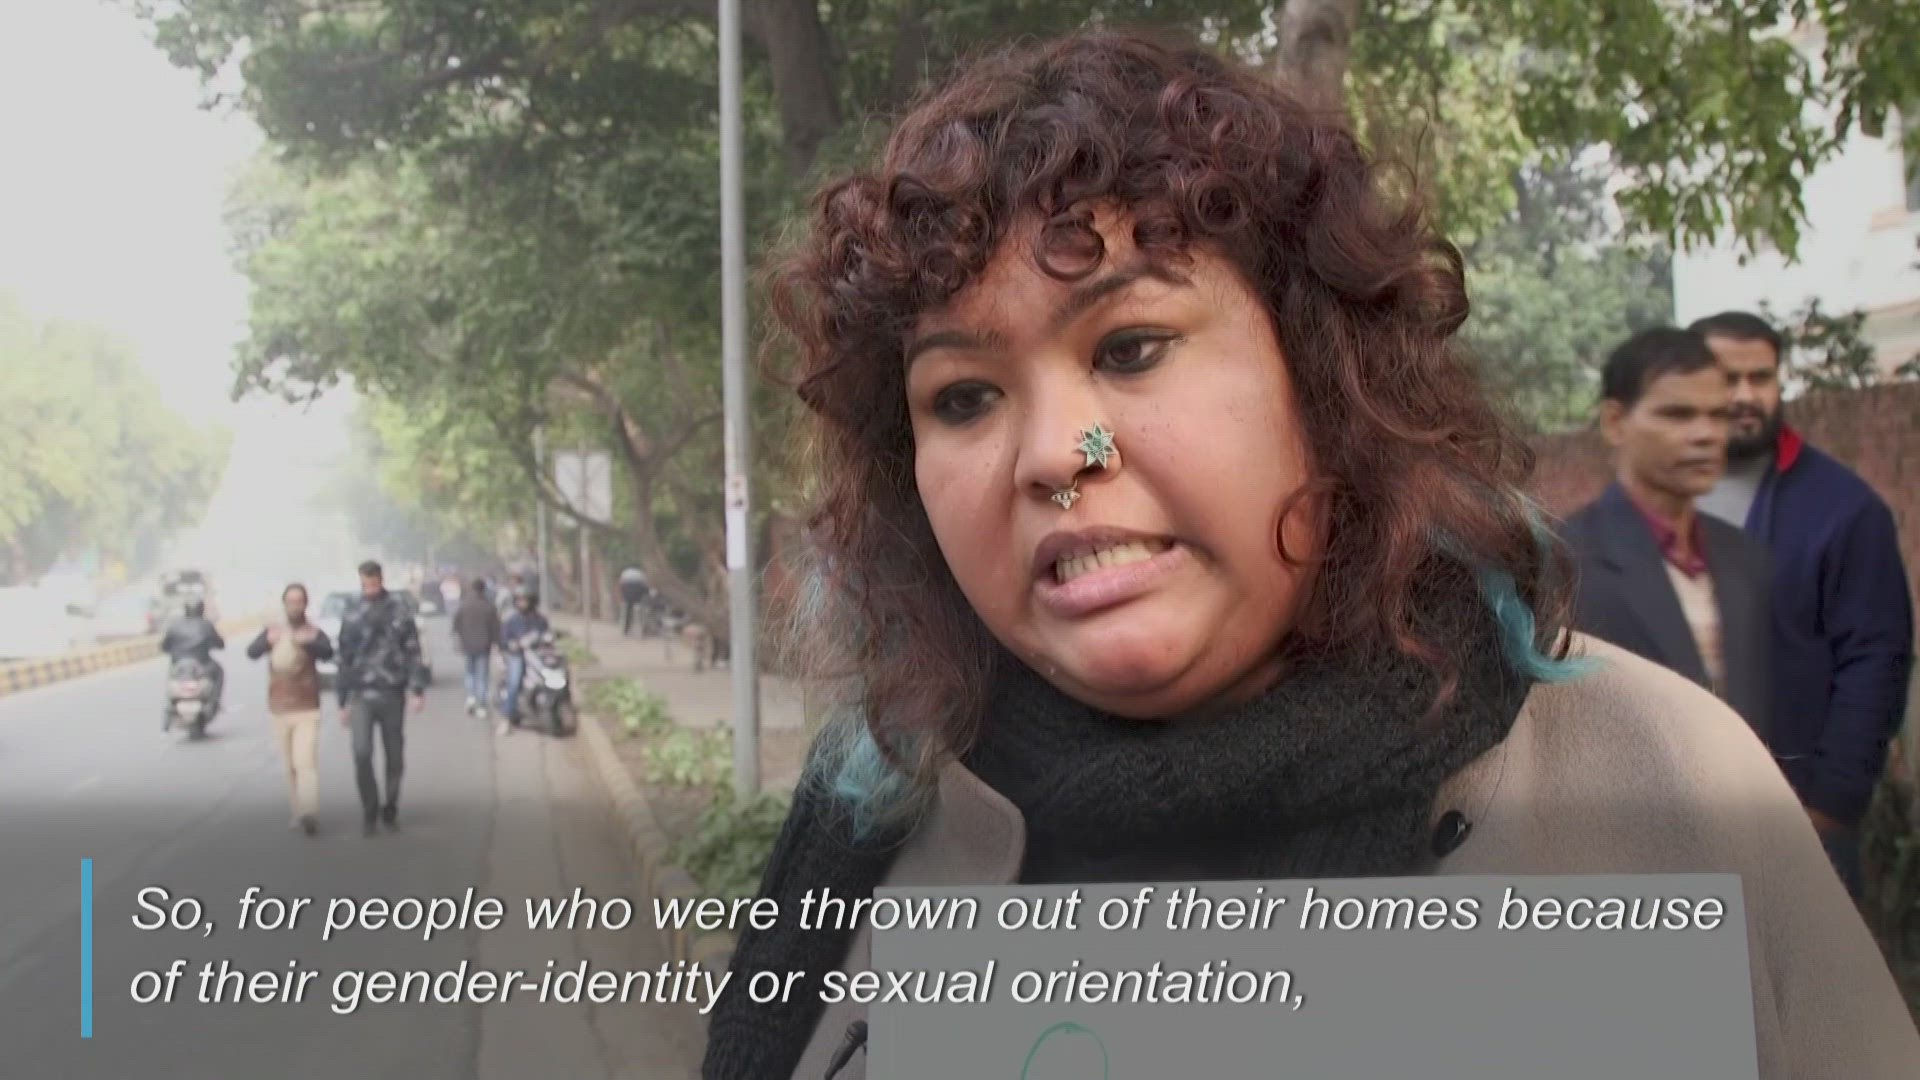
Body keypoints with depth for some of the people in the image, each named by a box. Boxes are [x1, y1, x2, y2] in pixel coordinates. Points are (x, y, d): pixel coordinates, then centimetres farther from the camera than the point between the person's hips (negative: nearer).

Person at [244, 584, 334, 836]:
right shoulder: (273, 632, 5)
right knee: (290, 766, 11)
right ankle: (299, 813, 21)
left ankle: (310, 814, -27)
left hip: (307, 710, -3)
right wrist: (268, 642, -37)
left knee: (306, 762, -17)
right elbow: (251, 652, -14)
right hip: (279, 709, 3)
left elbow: (328, 652, -25)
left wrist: (306, 642, -45)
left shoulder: (314, 633, -3)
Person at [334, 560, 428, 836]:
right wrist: (343, 702, 12)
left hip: (392, 694, -1)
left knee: (395, 757, 5)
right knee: (361, 753, -13)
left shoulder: (399, 613, 2)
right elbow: (345, 662, 12)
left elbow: (413, 653, -1)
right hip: (361, 696, 1)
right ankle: (369, 810, 2)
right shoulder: (352, 619, 8)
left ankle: (390, 811, 20)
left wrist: (418, 689, -12)